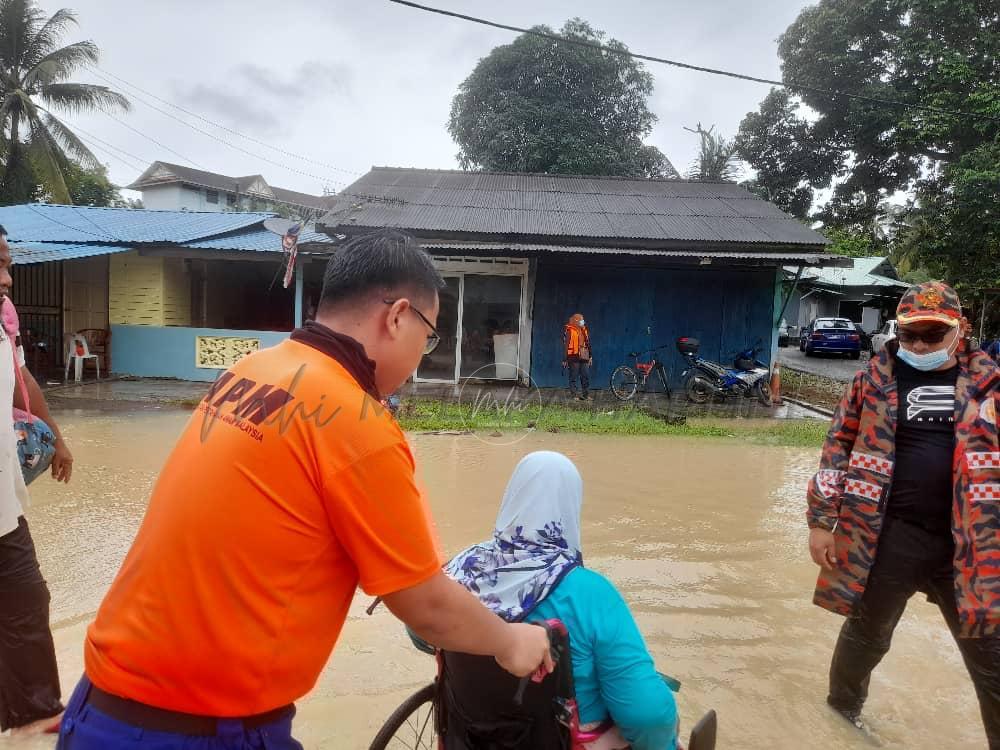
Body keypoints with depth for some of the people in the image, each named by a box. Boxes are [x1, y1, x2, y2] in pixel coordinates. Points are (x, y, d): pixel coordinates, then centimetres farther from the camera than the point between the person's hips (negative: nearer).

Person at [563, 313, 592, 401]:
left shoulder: (584, 330, 14)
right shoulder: (569, 331, -7)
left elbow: (588, 344, 21)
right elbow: (565, 345, -7)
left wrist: (590, 356, 19)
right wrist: (564, 359, -10)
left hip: (583, 357, 6)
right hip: (574, 357, -6)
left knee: (586, 376, 6)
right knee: (573, 376, 0)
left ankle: (586, 395, 14)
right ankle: (573, 395, 6)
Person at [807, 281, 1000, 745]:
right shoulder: (875, 379, 0)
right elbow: (838, 448, 1)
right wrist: (822, 521, -2)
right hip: (890, 536, -1)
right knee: (867, 633, 16)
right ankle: (844, 704, 42)